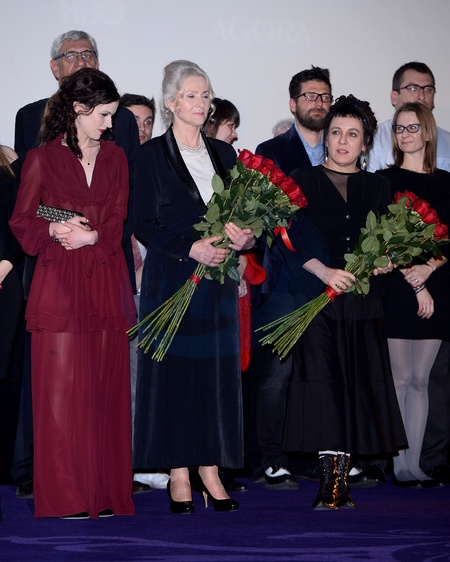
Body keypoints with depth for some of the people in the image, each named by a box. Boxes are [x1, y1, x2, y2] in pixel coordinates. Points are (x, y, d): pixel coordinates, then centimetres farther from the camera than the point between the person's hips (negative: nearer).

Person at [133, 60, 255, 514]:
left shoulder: (223, 153, 14)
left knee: (217, 370, 4)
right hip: (171, 277, -4)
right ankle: (179, 475, 4)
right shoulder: (153, 154, -1)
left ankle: (210, 470, 10)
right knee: (173, 370, -3)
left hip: (217, 277, 5)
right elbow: (144, 225, -6)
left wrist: (244, 236, -8)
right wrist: (190, 248, -19)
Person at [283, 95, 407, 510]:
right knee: (324, 384, -10)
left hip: (363, 300, 3)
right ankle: (332, 480, -7)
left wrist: (385, 261, -9)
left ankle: (340, 479, 4)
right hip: (318, 298, -2)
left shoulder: (378, 187, 15)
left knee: (359, 386, -2)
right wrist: (324, 271, -15)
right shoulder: (303, 181, 7)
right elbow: (291, 239, -2)